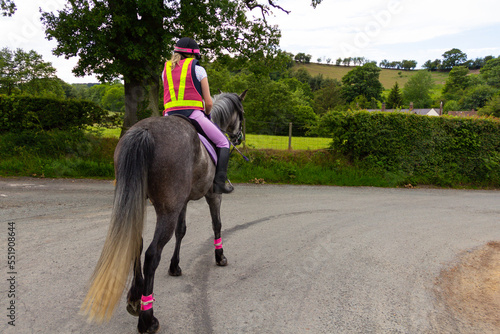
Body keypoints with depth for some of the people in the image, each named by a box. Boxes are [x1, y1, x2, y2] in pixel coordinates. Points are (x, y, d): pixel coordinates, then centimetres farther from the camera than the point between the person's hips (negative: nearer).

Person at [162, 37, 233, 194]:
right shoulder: (197, 69, 4)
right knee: (223, 143, 10)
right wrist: (206, 114, 21)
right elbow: (209, 103, 2)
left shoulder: (166, 69, 18)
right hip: (193, 115, -4)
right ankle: (220, 181, -3)